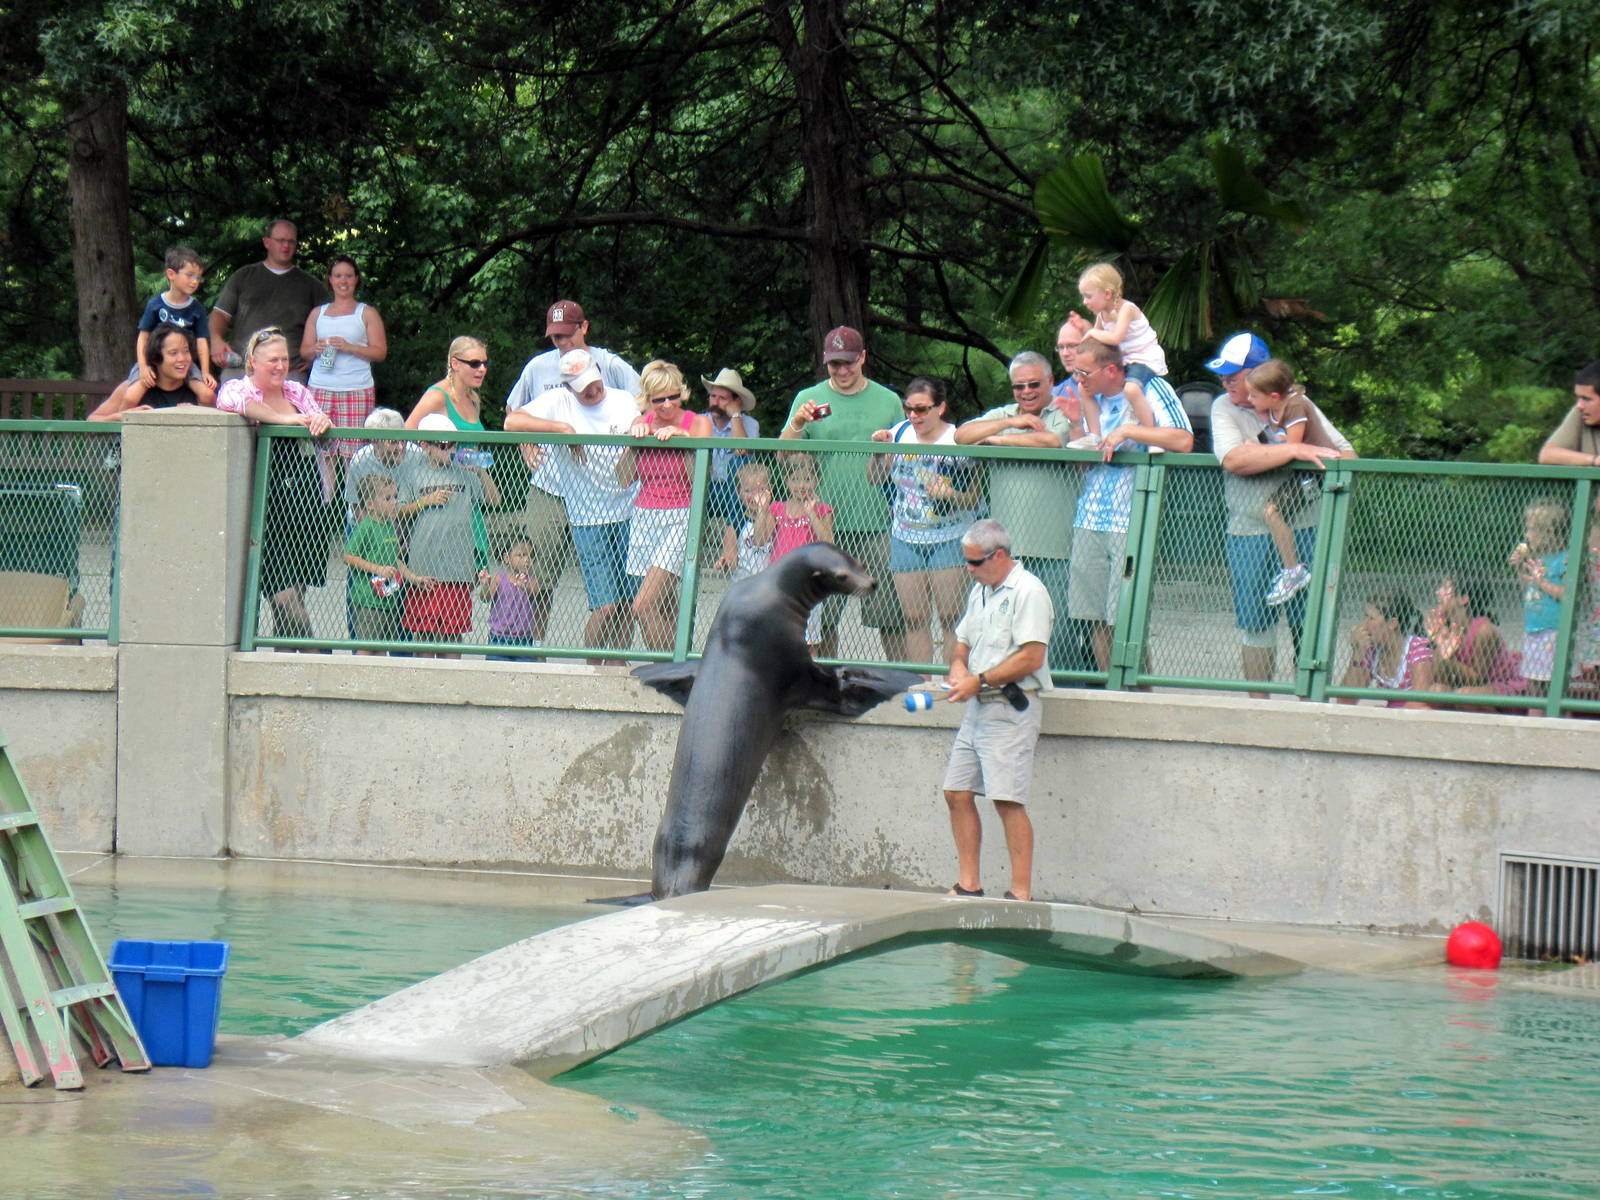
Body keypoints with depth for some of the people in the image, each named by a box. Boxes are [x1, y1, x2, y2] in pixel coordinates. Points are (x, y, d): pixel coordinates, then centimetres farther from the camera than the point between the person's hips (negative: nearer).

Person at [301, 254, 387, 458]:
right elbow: (304, 351, 18)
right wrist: (316, 349, -6)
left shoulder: (367, 313, 10)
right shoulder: (318, 313, 19)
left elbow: (380, 352, 2)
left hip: (357, 391, -3)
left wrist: (349, 347, -12)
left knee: (351, 453, -12)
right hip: (320, 390, 3)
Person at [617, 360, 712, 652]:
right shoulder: (641, 424, 9)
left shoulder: (697, 424, -2)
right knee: (663, 611, 5)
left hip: (680, 518, -5)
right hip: (644, 517, 5)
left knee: (644, 607, -18)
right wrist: (634, 440, -9)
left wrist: (684, 439, -20)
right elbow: (623, 479, 3)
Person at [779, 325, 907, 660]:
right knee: (822, 614, 2)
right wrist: (797, 425, -17)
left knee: (891, 614, -2)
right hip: (825, 525, 0)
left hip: (876, 523, 0)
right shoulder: (808, 399, 8)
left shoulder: (888, 401, 10)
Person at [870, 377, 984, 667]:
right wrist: (879, 451, -2)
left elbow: (976, 499, -6)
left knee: (950, 618, -8)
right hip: (906, 539, 5)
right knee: (914, 620, 5)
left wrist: (950, 494, -24)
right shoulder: (901, 433, 5)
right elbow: (876, 478, 15)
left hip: (949, 541, -5)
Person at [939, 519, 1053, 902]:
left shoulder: (1027, 591, -11)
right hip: (977, 708, 9)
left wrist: (979, 681, -16)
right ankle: (968, 885, 10)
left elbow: (1031, 658, -18)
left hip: (1012, 709, -9)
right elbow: (963, 641, 26)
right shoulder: (980, 590, 18)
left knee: (1008, 800, -13)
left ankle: (1020, 891, -11)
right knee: (957, 794, 5)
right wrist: (958, 666, 2)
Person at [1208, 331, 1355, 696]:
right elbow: (1233, 460, -14)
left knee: (1309, 622, -2)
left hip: (1304, 532, 0)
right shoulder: (1224, 408, 4)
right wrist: (1295, 450, -20)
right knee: (1254, 624, 5)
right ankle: (1258, 705, 15)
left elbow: (1347, 456, 7)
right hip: (1248, 538, 0)